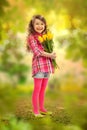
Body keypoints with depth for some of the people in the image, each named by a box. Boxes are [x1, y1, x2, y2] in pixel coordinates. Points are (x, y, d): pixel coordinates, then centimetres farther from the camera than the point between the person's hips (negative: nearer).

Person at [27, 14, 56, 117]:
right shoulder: (31, 37, -4)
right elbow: (37, 51, -13)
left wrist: (52, 55, -2)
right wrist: (50, 55, -14)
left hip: (47, 65, 6)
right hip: (38, 64, -6)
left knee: (43, 89, 13)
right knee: (37, 89, -3)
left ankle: (42, 108, 24)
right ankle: (35, 111, 5)